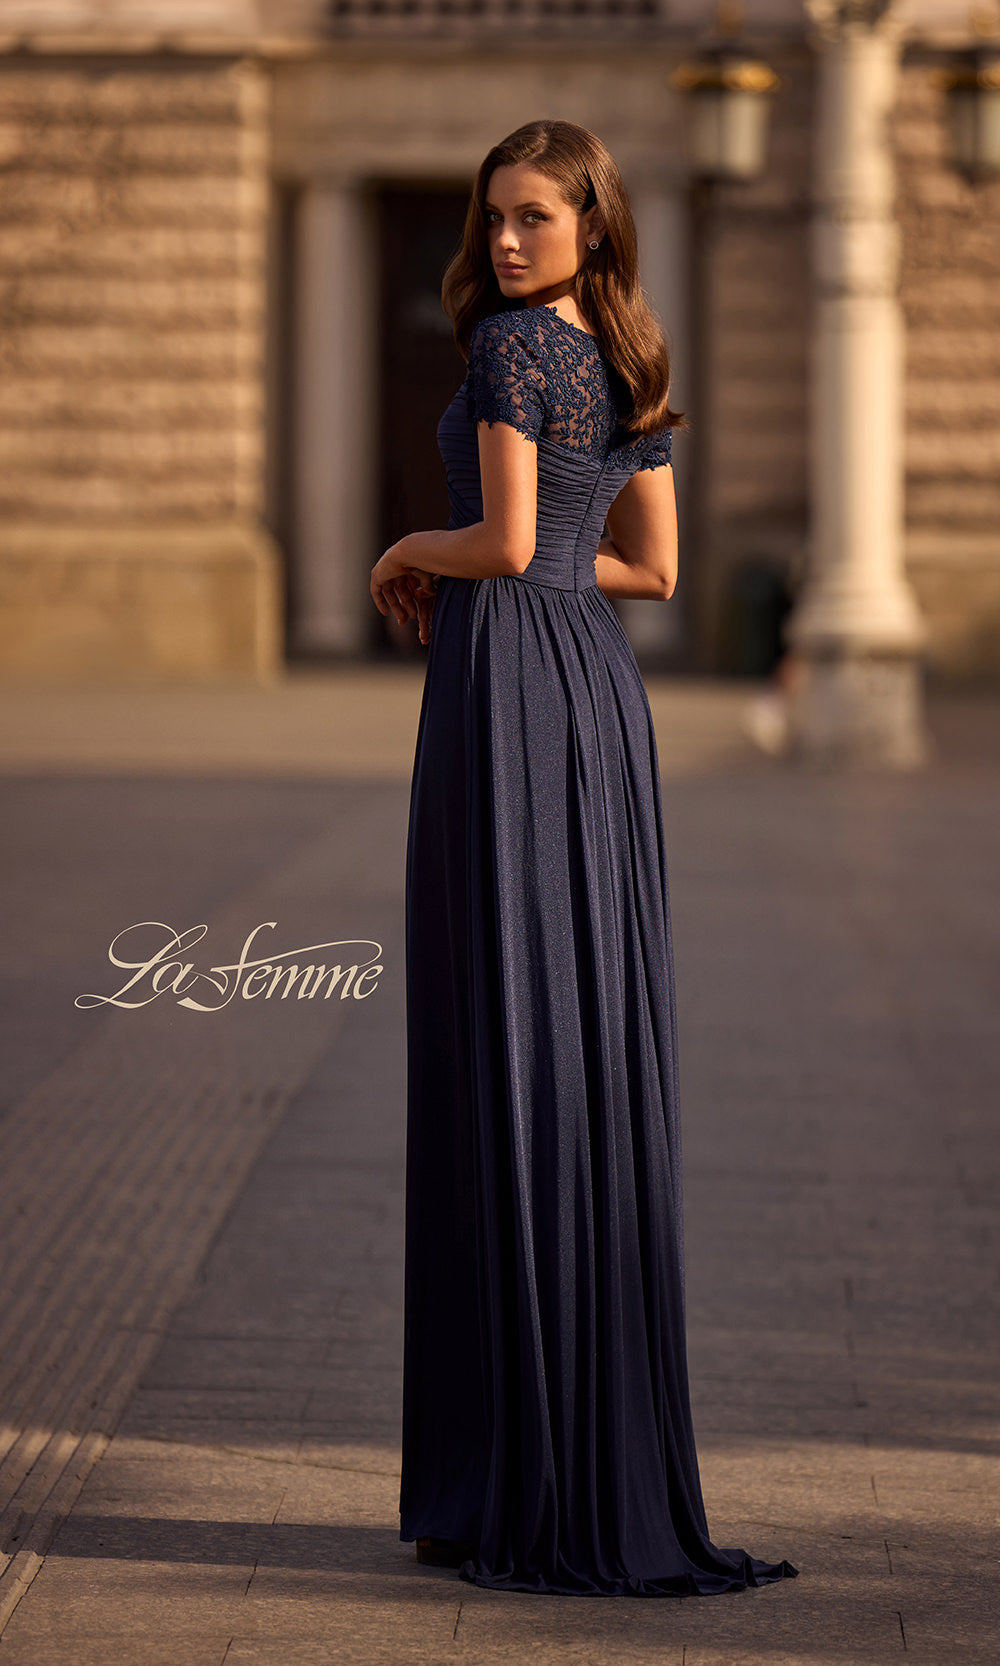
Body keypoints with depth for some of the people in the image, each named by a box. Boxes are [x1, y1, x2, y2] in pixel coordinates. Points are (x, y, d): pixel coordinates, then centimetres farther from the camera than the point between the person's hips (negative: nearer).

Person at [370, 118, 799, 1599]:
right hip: (601, 693, 8)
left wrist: (405, 554, 3)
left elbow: (505, 541, -17)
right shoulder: (635, 366, 15)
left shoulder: (511, 344, -10)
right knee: (600, 1043, 9)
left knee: (505, 1048, -6)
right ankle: (622, 1463, 11)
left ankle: (520, 1488, -5)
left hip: (505, 692, -8)